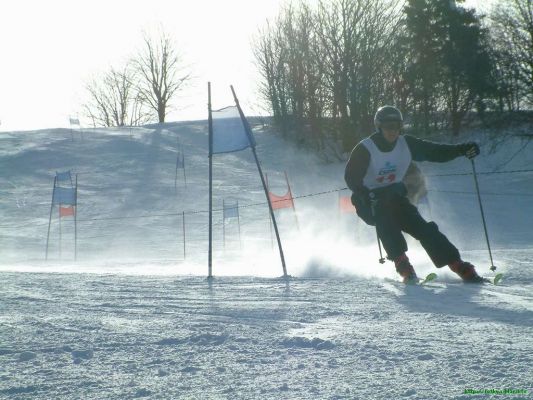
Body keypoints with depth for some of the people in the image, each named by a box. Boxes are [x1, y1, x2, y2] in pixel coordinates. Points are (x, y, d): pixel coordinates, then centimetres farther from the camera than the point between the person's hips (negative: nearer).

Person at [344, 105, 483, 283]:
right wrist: (366, 196, -37)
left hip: (394, 197, 4)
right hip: (369, 202, -3)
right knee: (384, 215, -36)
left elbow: (434, 152, -5)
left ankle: (459, 266, -14)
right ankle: (402, 263, -34)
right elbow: (351, 177, -19)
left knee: (421, 227, -14)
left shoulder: (406, 144, -3)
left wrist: (461, 149, -20)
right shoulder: (365, 149, -16)